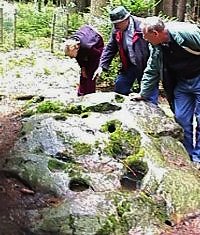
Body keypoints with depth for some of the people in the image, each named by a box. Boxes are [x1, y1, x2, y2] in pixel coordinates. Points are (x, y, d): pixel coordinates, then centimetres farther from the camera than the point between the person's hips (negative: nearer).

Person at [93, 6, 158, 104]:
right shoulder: (116, 31, 0)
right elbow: (110, 49, 6)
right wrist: (102, 66, -3)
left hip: (146, 64, -6)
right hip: (129, 65, 6)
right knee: (119, 89, 10)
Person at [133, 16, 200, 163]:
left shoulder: (187, 32, -25)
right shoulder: (156, 48, -1)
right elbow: (151, 72, 10)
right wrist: (143, 94, 15)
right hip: (181, 82, 7)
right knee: (181, 119, 6)